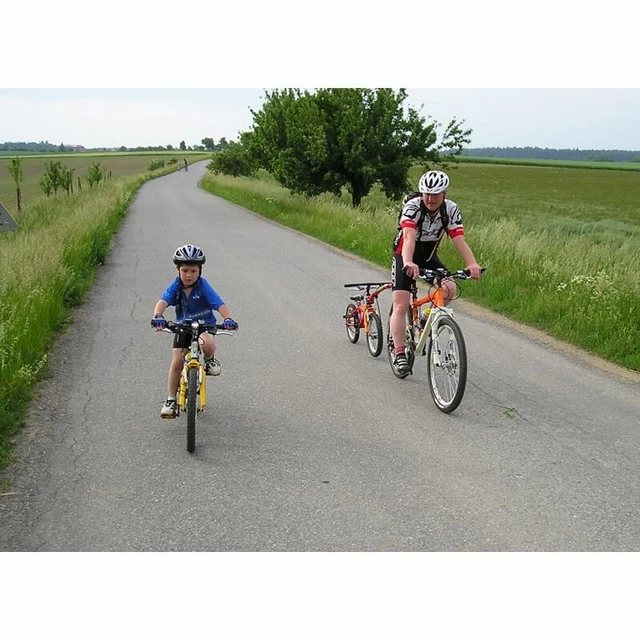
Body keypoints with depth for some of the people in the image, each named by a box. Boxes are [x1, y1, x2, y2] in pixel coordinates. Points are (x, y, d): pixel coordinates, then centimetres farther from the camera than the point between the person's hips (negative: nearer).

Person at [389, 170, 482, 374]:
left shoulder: (451, 209, -15)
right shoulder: (412, 206, -26)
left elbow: (459, 240, -24)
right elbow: (409, 237, -41)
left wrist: (472, 264, -41)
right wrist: (408, 263, -59)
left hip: (429, 257, 4)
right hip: (405, 257, -4)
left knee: (450, 289, -21)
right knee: (401, 306, -13)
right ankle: (399, 354, -7)